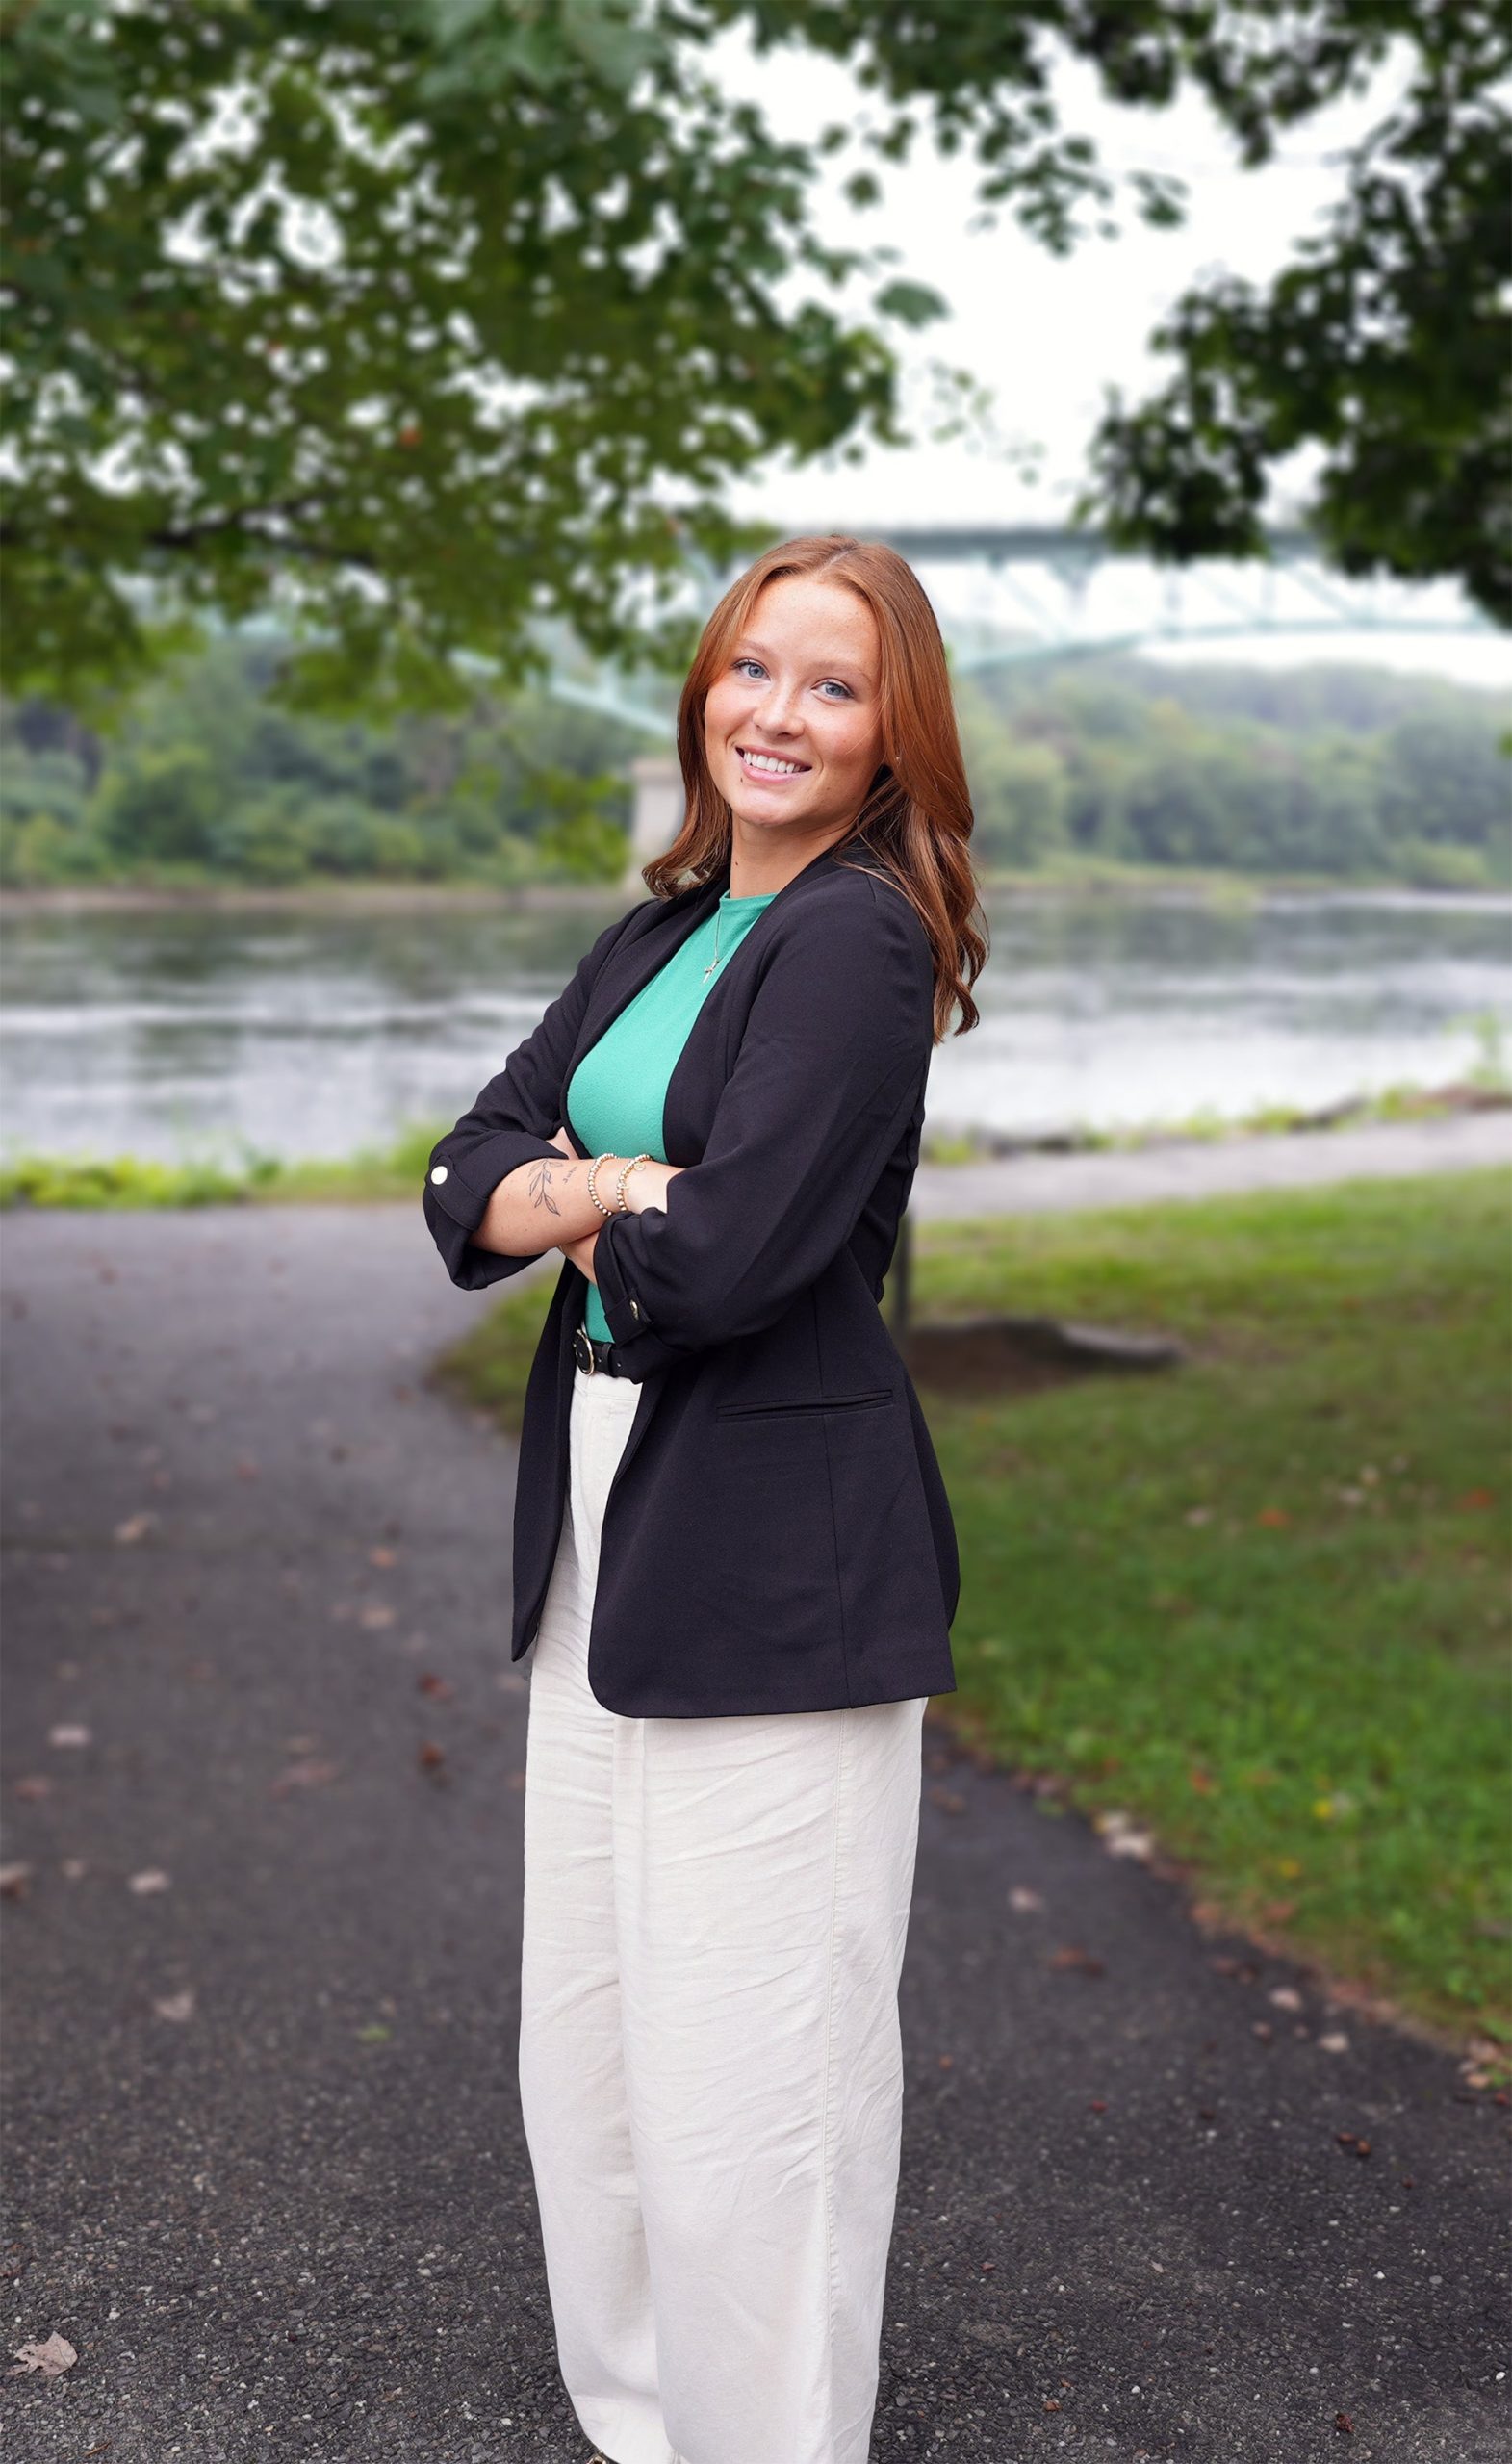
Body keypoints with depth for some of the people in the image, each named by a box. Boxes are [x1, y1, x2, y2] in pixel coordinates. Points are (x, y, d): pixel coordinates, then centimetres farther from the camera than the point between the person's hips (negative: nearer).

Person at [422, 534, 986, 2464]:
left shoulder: (858, 941, -12)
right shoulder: (662, 934, 14)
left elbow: (731, 1257, -22)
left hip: (778, 1545, -9)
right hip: (603, 1510, 9)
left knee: (741, 2057, -1)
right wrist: (610, 1187, -13)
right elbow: (470, 1177, 7)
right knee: (587, 2024, 17)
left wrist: (581, 1224, -2)